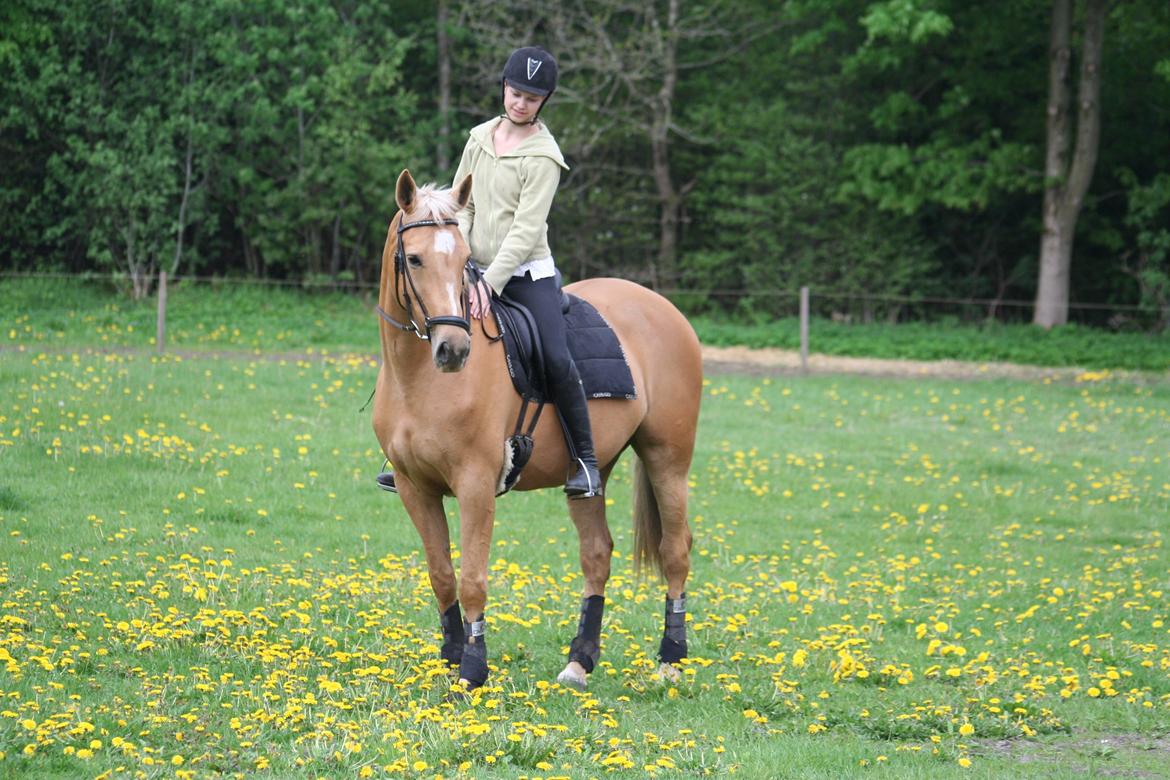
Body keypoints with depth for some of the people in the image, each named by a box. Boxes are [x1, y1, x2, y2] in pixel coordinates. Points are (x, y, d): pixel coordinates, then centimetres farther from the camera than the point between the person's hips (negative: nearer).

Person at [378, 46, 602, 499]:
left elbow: (526, 229, -17)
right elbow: (461, 204, 11)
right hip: (477, 274, 6)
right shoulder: (481, 138, 8)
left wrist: (490, 283, -26)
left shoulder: (542, 157, -10)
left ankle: (585, 462, -10)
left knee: (556, 360, -21)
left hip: (527, 276, -6)